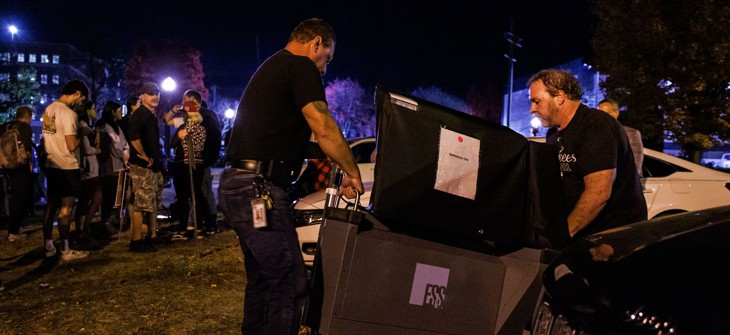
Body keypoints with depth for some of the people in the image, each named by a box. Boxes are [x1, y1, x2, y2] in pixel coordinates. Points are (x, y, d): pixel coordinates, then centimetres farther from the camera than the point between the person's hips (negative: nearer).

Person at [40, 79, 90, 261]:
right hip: (67, 167, -8)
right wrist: (80, 135, -4)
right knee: (65, 208, -2)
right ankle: (65, 250, 4)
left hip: (51, 165, 8)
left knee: (51, 205, 14)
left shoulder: (49, 109, 8)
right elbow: (72, 146, -21)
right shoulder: (68, 113, -18)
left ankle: (48, 246, 20)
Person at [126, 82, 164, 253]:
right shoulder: (140, 114, -11)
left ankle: (152, 236, 25)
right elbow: (133, 137, -26)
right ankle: (136, 242, -4)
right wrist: (145, 157, -19)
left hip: (153, 166, 10)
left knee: (154, 202, 16)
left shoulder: (151, 116, 18)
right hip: (142, 167, -10)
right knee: (141, 204, -8)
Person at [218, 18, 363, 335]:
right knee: (289, 285, -9)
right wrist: (353, 173, -3)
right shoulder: (301, 66, -6)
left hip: (236, 183, 11)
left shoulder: (269, 68, 25)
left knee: (261, 280, 18)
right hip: (258, 189, -11)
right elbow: (324, 130, -14)